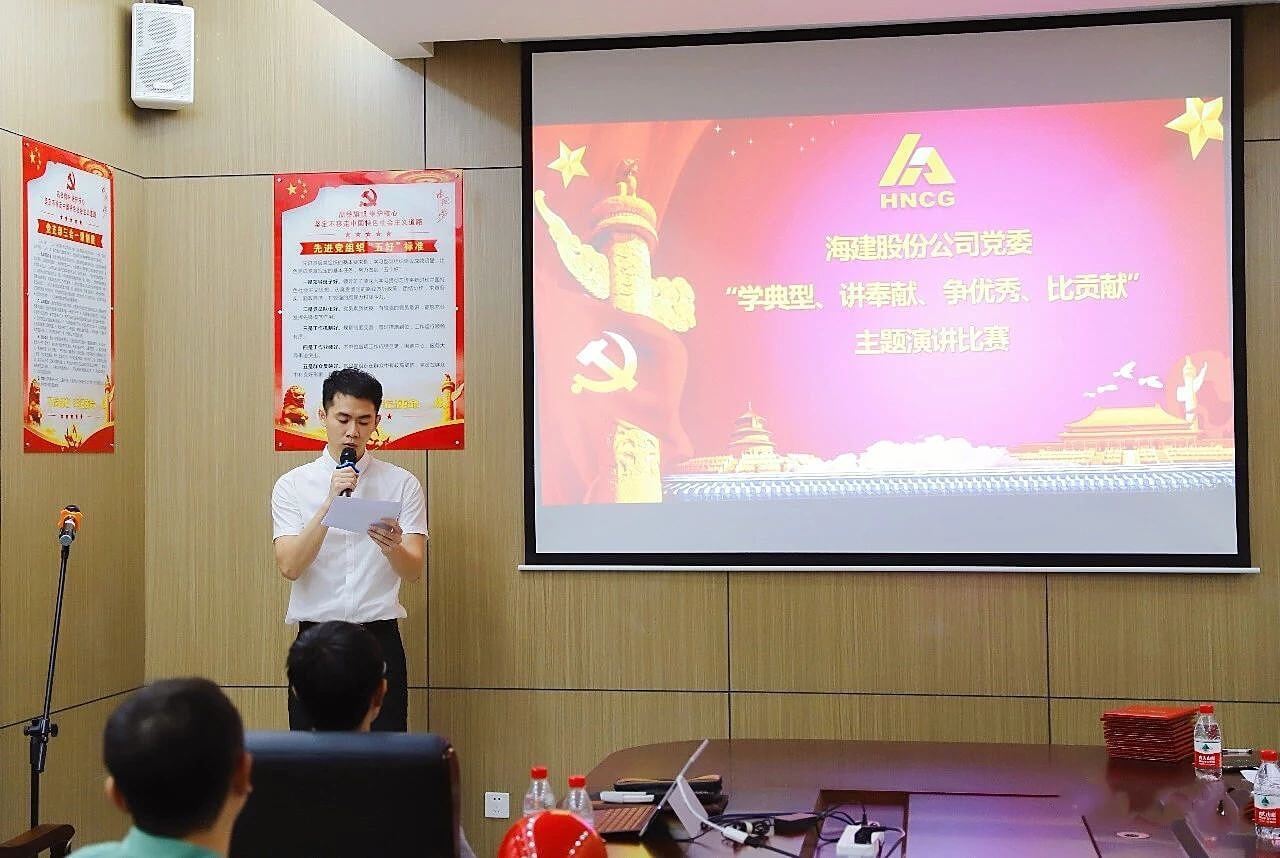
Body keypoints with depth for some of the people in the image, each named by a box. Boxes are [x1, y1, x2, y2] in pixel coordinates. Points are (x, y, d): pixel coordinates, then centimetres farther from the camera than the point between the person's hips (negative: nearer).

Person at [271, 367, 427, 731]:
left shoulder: (402, 484, 3)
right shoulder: (292, 485, 3)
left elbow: (414, 570, -5)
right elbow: (289, 566, -9)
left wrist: (391, 547, -28)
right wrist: (330, 503, -19)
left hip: (379, 637, 0)